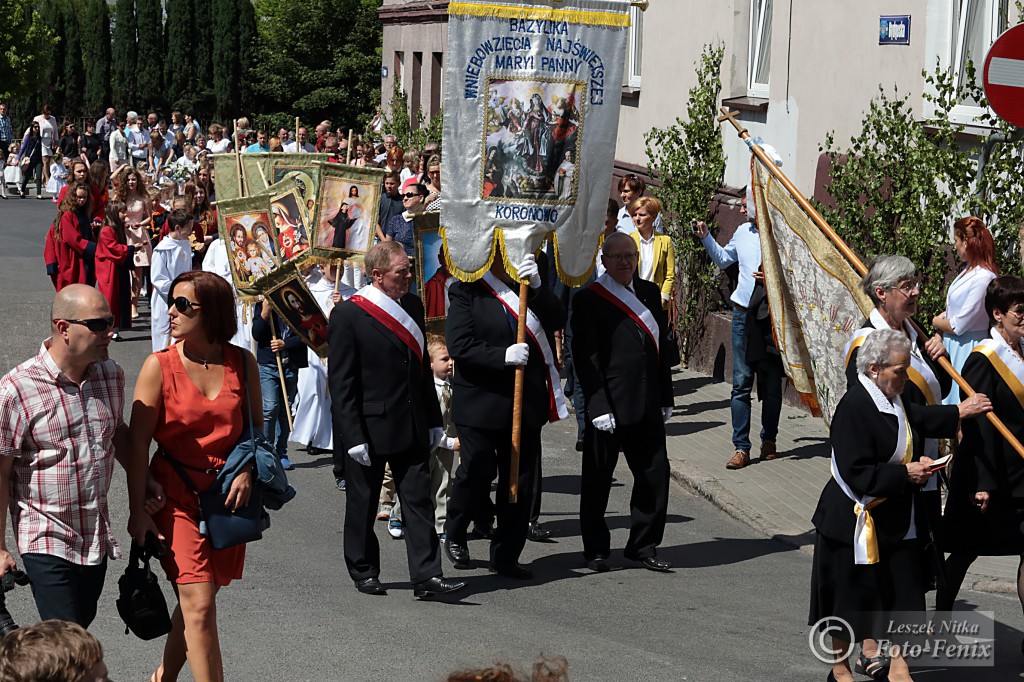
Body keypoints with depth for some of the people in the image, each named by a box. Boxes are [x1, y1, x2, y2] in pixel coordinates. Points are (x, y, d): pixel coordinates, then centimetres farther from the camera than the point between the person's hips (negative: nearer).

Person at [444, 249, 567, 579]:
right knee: (477, 473, -1)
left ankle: (506, 555, 17)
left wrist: (536, 288, -18)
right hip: (481, 402, -5)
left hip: (526, 402, 5)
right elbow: (460, 346, -12)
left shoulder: (529, 286, 9)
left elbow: (557, 320, -4)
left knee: (521, 479, 7)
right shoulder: (466, 290, -5)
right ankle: (455, 535, 26)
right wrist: (503, 356, -23)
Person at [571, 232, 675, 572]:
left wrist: (665, 399, 11)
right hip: (608, 406, -5)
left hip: (647, 406, 5)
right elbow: (586, 358, -11)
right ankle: (596, 549, 17)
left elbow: (661, 347, 15)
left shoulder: (650, 293, 11)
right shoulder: (588, 299, -6)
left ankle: (643, 545, 20)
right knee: (598, 480, 5)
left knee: (655, 474, 7)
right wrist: (599, 408, -17)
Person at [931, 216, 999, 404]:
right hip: (951, 346, 9)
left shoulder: (983, 278, -24)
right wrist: (938, 337, -4)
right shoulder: (966, 269, 6)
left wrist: (936, 322, -1)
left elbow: (958, 325, -20)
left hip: (967, 349, -9)